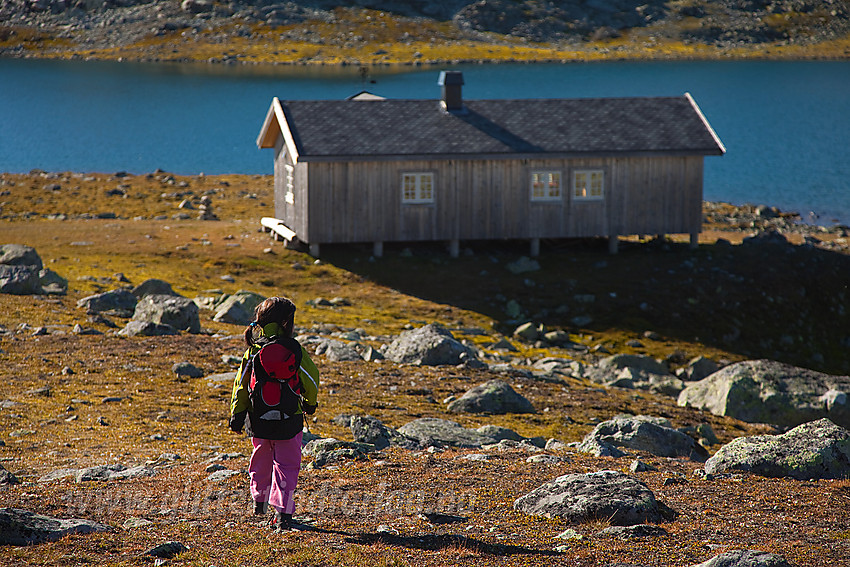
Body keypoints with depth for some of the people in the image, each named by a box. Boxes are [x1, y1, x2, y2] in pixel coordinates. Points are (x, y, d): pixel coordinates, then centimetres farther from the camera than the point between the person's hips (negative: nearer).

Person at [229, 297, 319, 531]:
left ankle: (259, 500, 43)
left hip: (258, 420, 3)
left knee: (261, 459, 24)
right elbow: (310, 380, 0)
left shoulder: (253, 350, -3)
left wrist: (236, 414, 7)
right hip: (289, 421, -3)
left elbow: (241, 384, -1)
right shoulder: (295, 350, -10)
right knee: (286, 465, 4)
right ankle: (282, 514, -5)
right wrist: (310, 403, 20)